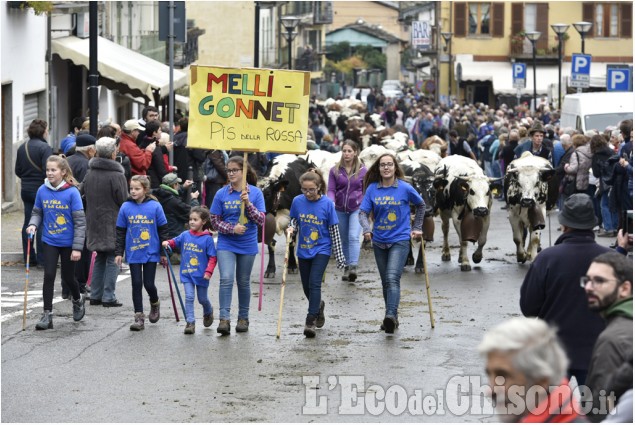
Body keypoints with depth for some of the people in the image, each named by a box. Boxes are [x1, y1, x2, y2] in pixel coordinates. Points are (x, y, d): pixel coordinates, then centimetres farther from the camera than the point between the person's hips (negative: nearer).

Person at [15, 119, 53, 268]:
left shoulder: (22, 148, 10)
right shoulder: (44, 147, -14)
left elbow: (18, 171, 14)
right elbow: (47, 170, -21)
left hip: (25, 189, 7)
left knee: (28, 222, 11)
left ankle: (28, 257, 14)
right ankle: (42, 258, -3)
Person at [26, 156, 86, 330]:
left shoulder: (72, 192, -15)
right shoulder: (42, 190, -4)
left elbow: (80, 221, -12)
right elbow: (37, 212, 11)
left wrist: (77, 247, -14)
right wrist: (33, 224, -12)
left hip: (68, 243, -2)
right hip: (50, 242, 2)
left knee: (68, 276, 12)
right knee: (49, 276, -6)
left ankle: (77, 299, 43)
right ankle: (47, 315, 0)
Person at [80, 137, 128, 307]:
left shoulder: (90, 173, 4)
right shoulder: (117, 176, -15)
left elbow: (80, 193, 8)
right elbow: (124, 201, -12)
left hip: (94, 222, 6)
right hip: (112, 224, -6)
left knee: (100, 259, 16)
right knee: (112, 259, 0)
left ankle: (95, 295, 16)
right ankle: (109, 297, -2)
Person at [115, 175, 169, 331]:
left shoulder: (155, 206, -6)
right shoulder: (125, 207, -1)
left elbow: (163, 230, 1)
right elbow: (120, 232, 6)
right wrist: (118, 252, 3)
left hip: (151, 252, -1)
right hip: (133, 253, 2)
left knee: (148, 284, 1)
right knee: (136, 284, 0)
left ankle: (155, 303, 33)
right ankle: (139, 317, 4)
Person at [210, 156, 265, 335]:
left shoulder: (255, 193, -3)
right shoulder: (222, 194, -2)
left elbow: (261, 220, -7)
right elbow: (214, 221, 0)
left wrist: (248, 203, -21)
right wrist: (232, 229, -17)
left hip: (247, 245, 1)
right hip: (226, 244, -1)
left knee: (243, 282, 12)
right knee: (226, 279, -16)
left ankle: (243, 318, 25)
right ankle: (224, 319, -18)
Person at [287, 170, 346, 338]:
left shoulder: (327, 203, -12)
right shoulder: (297, 201, -5)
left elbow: (334, 230, -7)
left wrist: (339, 256, -5)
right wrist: (291, 229, -14)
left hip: (322, 250, -4)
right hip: (303, 250, 4)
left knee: (314, 283, -17)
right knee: (306, 286, 13)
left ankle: (310, 321, -16)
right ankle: (318, 305, 44)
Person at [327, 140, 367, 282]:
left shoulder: (362, 170, -1)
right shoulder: (335, 170, 0)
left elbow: (366, 190, 6)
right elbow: (331, 190, -1)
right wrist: (331, 202, -20)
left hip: (357, 208, -2)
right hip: (340, 210, 3)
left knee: (353, 237, -18)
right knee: (344, 240, 12)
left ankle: (353, 267, -26)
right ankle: (347, 267, 24)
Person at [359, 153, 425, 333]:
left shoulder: (405, 188, -5)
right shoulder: (372, 189, 0)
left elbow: (421, 205, 12)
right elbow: (363, 212, -2)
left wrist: (417, 228, 12)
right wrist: (366, 229, -21)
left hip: (400, 239, -4)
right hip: (379, 241, 4)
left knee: (393, 278, -21)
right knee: (385, 281, 12)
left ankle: (391, 315, -31)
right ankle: (392, 318, 23)